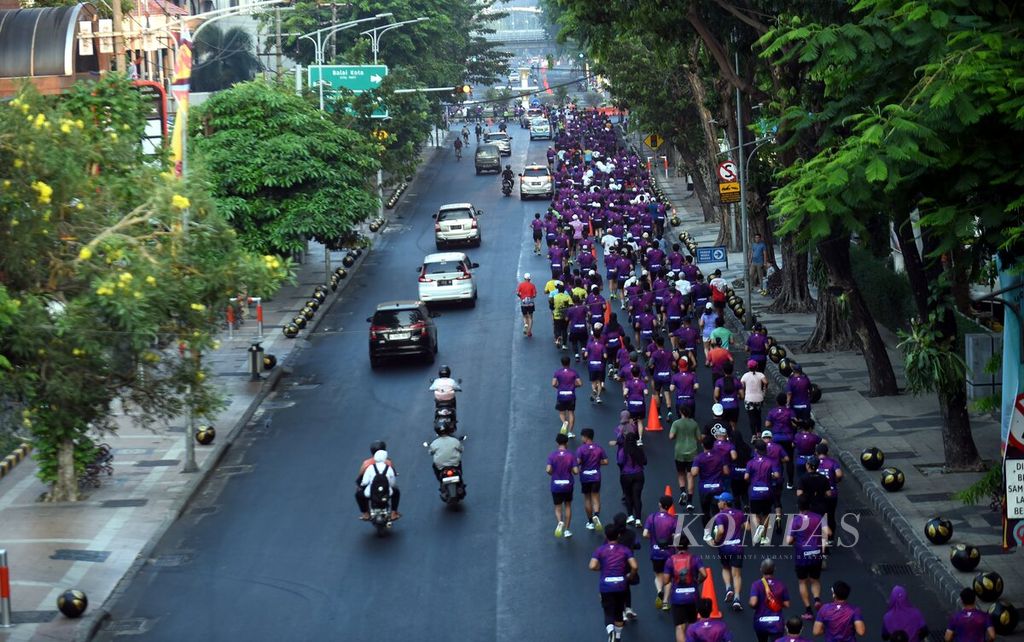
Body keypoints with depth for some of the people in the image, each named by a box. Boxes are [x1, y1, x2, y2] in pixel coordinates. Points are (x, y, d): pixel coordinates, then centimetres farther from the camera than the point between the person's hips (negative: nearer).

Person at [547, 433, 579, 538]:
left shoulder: (552, 455, -8)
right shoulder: (571, 455, -8)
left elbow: (549, 470, -17)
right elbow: (576, 471, -13)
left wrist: (553, 473, 5)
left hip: (556, 485, -1)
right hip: (568, 485, 1)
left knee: (558, 507, 11)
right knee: (568, 506, 19)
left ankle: (560, 522, -20)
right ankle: (567, 530, 18)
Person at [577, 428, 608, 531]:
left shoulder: (581, 449, -10)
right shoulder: (599, 448, 0)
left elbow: (578, 462, -21)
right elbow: (605, 462, -2)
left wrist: (578, 467, 1)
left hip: (585, 477, -2)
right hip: (596, 476, 2)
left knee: (587, 499, 12)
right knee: (596, 498, 4)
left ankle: (590, 522, 18)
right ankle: (596, 515, -24)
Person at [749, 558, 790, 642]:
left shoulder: (756, 585, -9)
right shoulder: (781, 585, -3)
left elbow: (753, 603, -21)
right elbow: (787, 604, 0)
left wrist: (750, 604, 1)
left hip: (760, 622, 1)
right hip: (776, 623, -1)